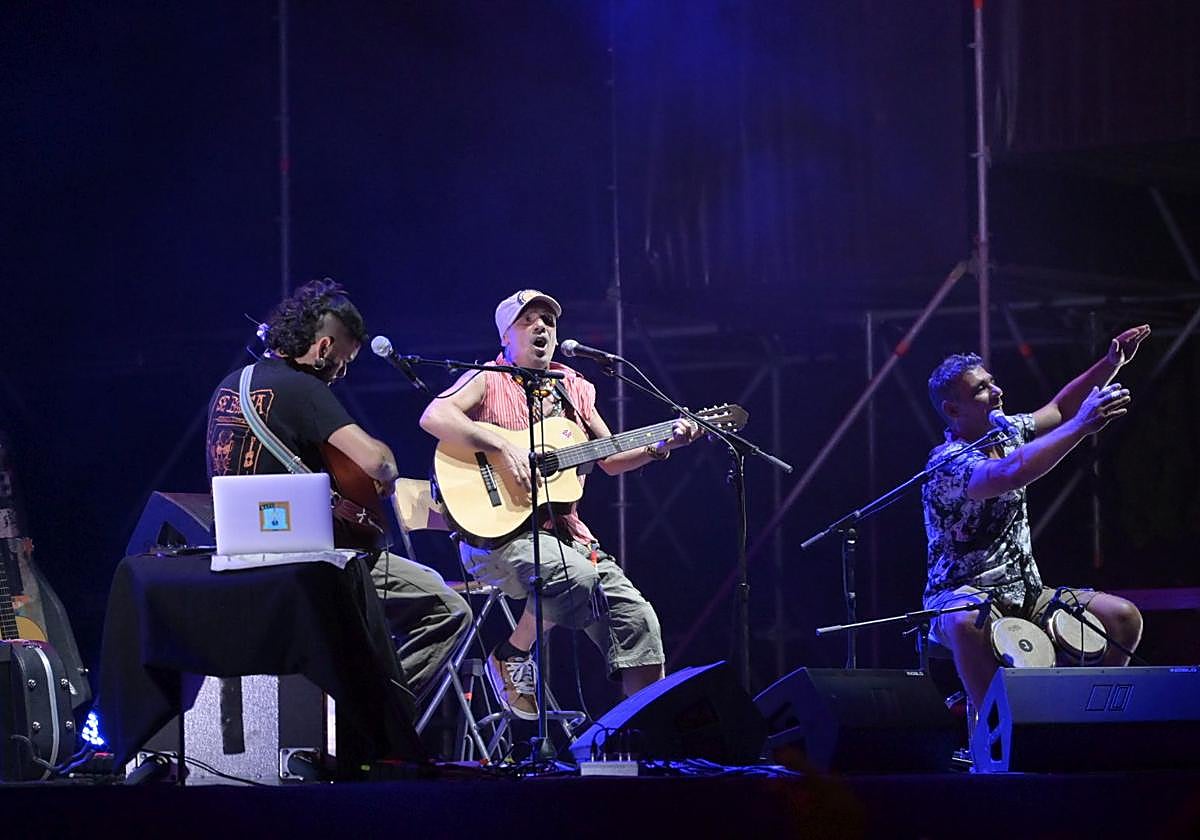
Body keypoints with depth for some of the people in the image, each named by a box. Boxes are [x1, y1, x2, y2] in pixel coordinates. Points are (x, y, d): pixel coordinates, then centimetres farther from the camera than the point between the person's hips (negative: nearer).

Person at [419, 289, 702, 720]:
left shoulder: (574, 389, 19)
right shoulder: (488, 381, 1)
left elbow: (611, 459, 23)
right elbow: (433, 417, -18)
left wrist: (661, 446, 5)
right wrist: (503, 448, -25)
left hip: (566, 534, 6)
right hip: (498, 534, -6)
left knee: (637, 619, -10)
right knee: (577, 577, -35)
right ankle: (510, 656, -11)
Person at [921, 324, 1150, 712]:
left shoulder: (1006, 432, 7)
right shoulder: (950, 463, -21)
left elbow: (1060, 409, 22)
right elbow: (1012, 473, -40)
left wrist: (1111, 363, 7)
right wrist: (1082, 426, -42)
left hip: (1025, 592, 8)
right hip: (963, 596, -8)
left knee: (1123, 618, -8)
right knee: (969, 623, -44)